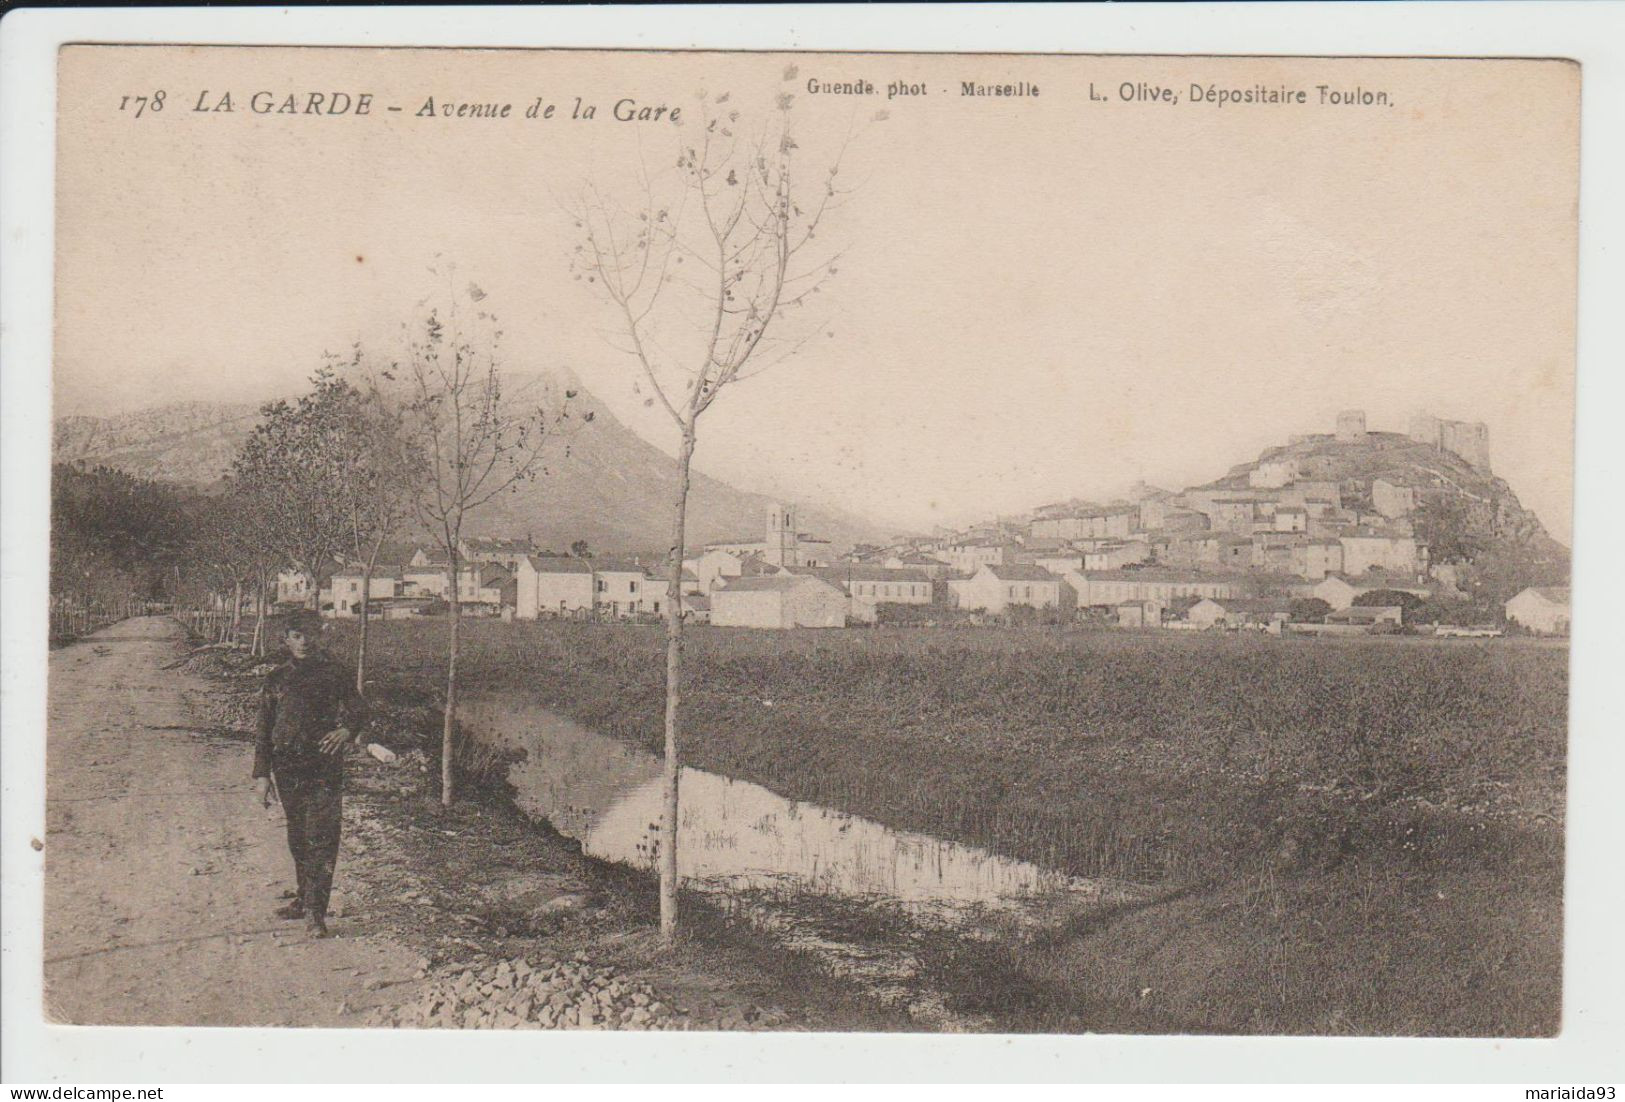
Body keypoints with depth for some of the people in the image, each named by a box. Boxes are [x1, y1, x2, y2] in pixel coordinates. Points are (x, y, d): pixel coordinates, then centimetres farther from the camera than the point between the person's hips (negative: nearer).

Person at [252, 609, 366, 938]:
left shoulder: (334, 673, 2)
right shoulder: (277, 679, 10)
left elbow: (358, 712, 2)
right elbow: (264, 730, 12)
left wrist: (346, 730, -22)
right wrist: (261, 774, 7)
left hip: (324, 766, -4)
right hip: (286, 768, 4)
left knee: (321, 837, -9)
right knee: (297, 838, 13)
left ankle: (315, 910, -9)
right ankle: (304, 898, 27)